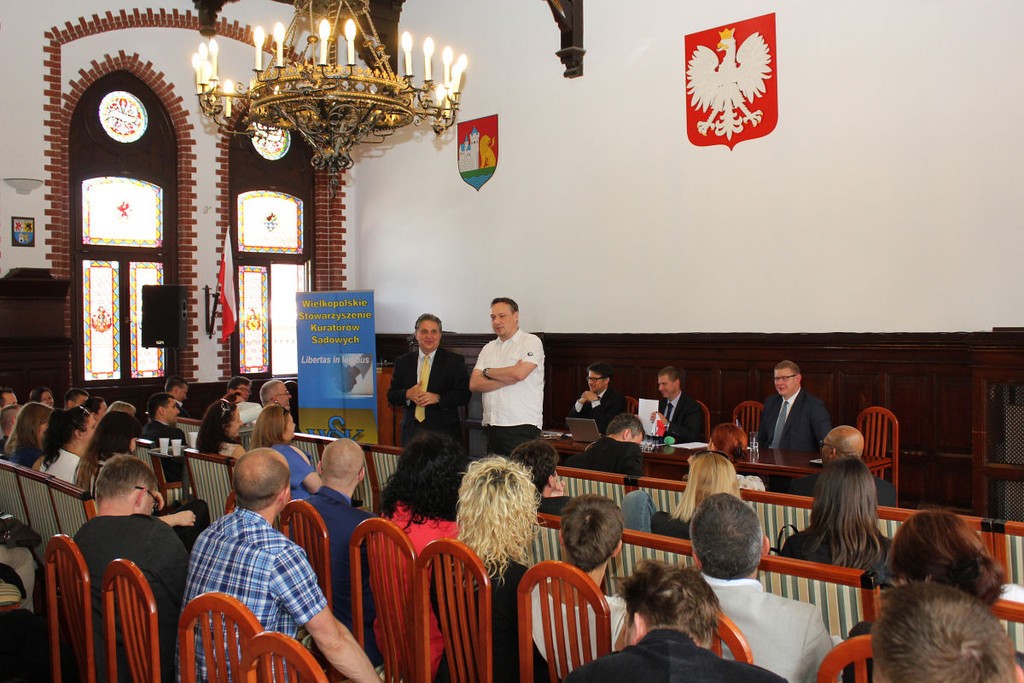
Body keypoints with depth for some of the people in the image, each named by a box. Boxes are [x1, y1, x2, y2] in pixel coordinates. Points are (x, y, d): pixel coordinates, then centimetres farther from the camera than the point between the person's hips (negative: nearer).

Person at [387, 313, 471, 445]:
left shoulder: (455, 361, 2)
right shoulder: (403, 362, 11)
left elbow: (465, 395, -4)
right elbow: (391, 396, 10)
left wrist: (438, 398, -17)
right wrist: (407, 394, -11)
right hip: (411, 431, 2)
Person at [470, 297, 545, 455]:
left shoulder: (531, 342, 0)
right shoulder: (488, 348, 16)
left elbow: (519, 374, -17)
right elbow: (474, 384, 4)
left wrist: (487, 372, 0)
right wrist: (507, 379, -9)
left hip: (522, 426, -5)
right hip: (491, 425, 6)